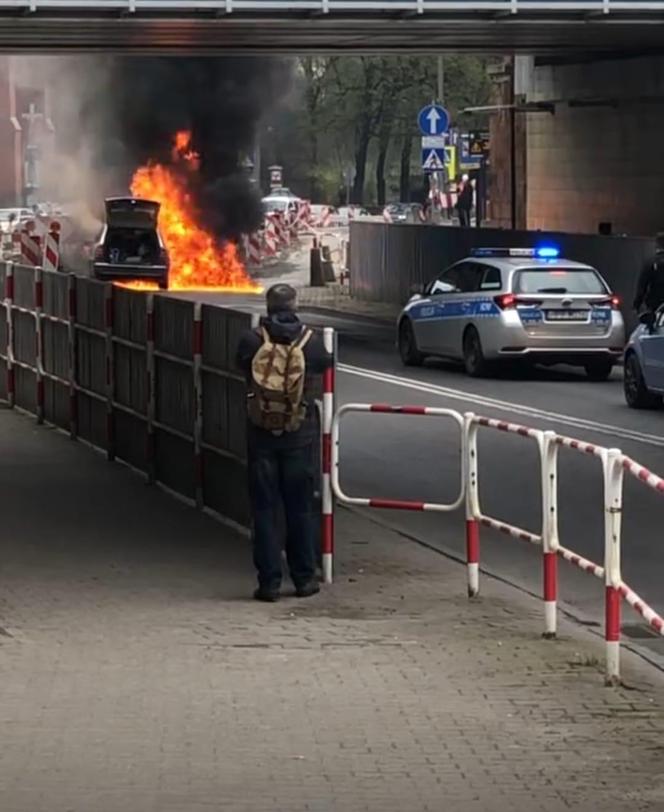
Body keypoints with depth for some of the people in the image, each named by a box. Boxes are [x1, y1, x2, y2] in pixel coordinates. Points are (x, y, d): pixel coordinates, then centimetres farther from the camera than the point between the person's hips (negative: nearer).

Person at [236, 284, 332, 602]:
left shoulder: (251, 341, -8)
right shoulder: (310, 341, -5)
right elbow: (324, 363, 13)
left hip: (261, 434, 0)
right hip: (299, 435, 0)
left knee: (264, 509, 5)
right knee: (300, 508, 10)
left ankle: (269, 581, 3)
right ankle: (304, 578, 16)